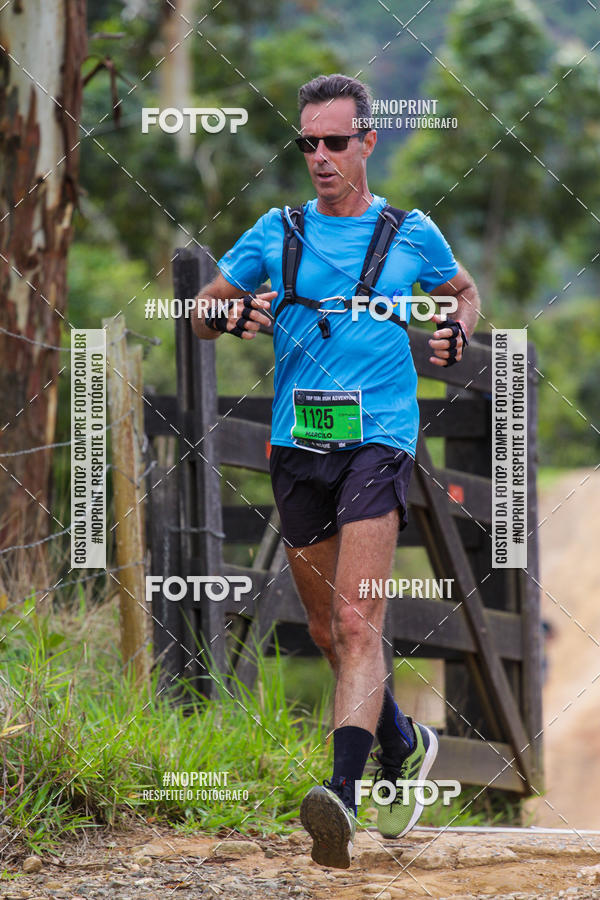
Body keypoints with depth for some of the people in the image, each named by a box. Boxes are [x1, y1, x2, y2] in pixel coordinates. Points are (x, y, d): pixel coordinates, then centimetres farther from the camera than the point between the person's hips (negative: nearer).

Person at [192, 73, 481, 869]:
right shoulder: (278, 233, 8)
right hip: (297, 444, 4)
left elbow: (463, 289, 24)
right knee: (328, 632, 13)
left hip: (378, 438, -4)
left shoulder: (412, 235, 4)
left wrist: (459, 332, 2)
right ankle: (404, 749, 39)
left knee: (357, 625, -20)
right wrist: (232, 314, -9)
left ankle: (343, 797, -32)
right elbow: (202, 314, 14)